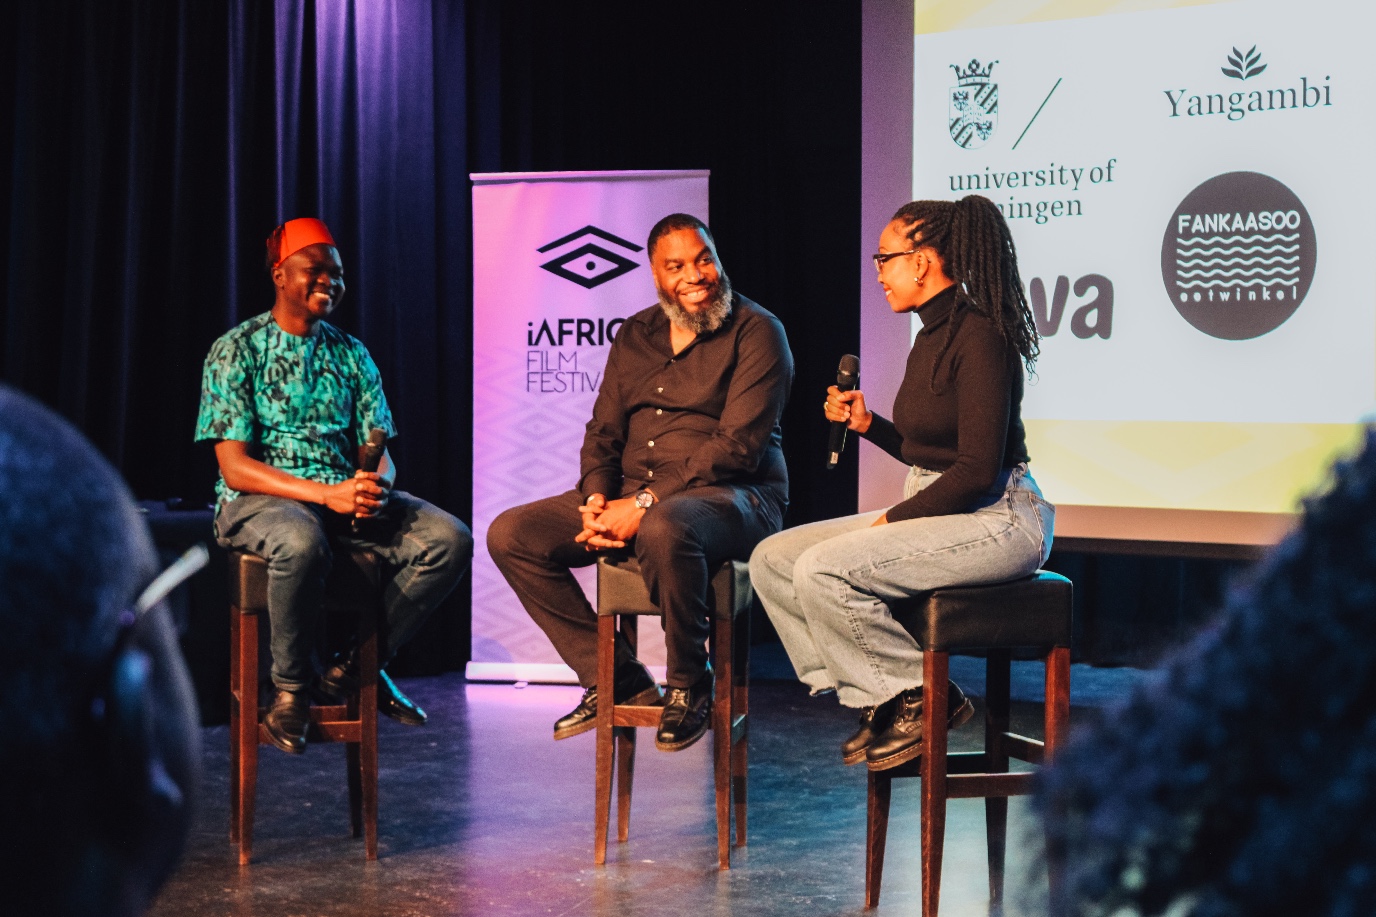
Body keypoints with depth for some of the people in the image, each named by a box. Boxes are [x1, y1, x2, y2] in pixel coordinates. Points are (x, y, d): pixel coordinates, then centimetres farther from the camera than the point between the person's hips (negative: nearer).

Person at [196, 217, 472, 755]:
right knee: (302, 543, -42)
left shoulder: (351, 354, 14)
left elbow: (376, 452, 11)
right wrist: (328, 494, -24)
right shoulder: (236, 352, -2)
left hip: (346, 496, 5)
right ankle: (292, 687, -16)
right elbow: (235, 467, -11)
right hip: (259, 501, -5)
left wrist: (376, 485, -16)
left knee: (450, 540, -19)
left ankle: (361, 663, -2)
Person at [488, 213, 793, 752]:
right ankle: (617, 681, -4)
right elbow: (603, 432, 15)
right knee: (511, 535, -8)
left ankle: (689, 686, -15)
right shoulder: (635, 336, 15)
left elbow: (736, 446, -15)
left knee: (664, 529, -42)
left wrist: (645, 505, -22)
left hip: (733, 496, -7)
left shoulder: (757, 333, -5)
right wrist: (598, 500, -7)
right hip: (630, 494, 7)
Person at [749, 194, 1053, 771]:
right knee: (772, 560, -1)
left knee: (822, 570, -25)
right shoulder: (933, 334, 13)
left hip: (998, 519, -10)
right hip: (933, 509, 10)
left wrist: (892, 520, -14)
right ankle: (879, 699, 2)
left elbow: (978, 472, -21)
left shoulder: (978, 337, -17)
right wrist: (868, 425, 8)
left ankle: (921, 700, -7)